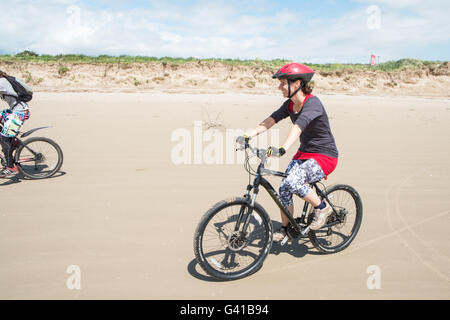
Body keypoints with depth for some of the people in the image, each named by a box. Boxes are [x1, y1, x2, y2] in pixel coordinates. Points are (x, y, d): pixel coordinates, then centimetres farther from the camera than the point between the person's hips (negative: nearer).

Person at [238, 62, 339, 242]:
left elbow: (298, 127, -39)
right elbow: (271, 120, -10)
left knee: (293, 182, -28)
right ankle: (285, 229, 18)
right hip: (304, 153, 8)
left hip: (325, 156, -8)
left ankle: (322, 208, -2)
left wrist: (282, 149, -54)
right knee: (284, 188, -2)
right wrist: (249, 135, -25)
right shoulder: (290, 104, 2)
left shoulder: (312, 103, -23)